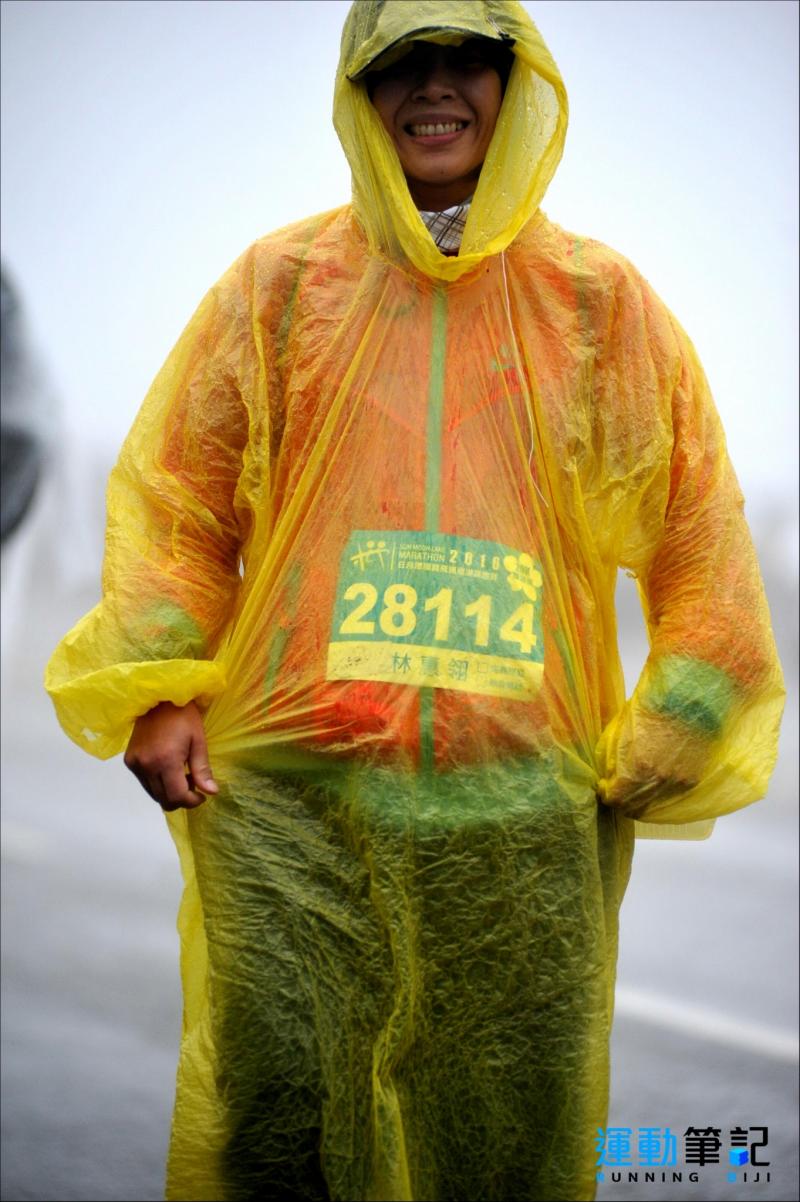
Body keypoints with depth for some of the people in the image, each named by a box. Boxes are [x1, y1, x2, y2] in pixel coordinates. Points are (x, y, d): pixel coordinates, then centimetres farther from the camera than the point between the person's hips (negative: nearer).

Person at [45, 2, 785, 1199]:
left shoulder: (603, 305, 9)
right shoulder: (281, 285, 10)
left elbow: (700, 531, 12)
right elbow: (171, 490, 11)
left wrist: (662, 742, 6)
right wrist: (161, 690, 0)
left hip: (524, 806, 1)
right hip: (290, 786, 0)